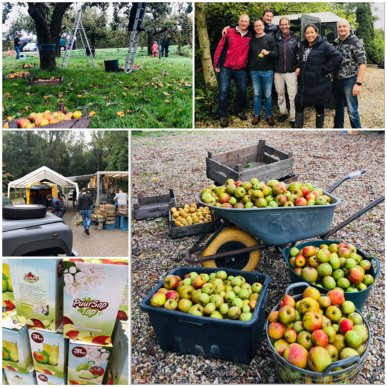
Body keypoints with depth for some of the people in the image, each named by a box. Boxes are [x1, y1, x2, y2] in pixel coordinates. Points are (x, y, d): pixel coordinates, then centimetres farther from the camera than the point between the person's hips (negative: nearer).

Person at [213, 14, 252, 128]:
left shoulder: (250, 36, 5)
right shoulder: (229, 32, -2)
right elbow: (220, 47, -1)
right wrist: (216, 64, -4)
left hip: (241, 69, 3)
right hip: (226, 68, -3)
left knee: (242, 90, 7)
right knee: (224, 91, -5)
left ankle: (240, 111, 29)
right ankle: (223, 115, 5)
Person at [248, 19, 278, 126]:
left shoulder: (270, 38, -1)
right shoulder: (251, 40, 8)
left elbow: (276, 53, -7)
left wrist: (268, 53, -26)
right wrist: (249, 67, 10)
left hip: (267, 71, -3)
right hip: (254, 71, 3)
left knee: (268, 94, 2)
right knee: (256, 94, 9)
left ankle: (269, 115, 13)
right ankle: (257, 115, 17)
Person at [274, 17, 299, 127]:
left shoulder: (294, 38, 0)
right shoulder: (275, 38, 2)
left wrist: (298, 66, -6)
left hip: (291, 71, -2)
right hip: (278, 71, 2)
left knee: (292, 95, -5)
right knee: (280, 93, 14)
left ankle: (293, 118, -1)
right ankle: (283, 112, 31)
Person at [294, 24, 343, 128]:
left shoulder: (324, 45, -13)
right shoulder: (303, 45, 9)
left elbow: (338, 57, -21)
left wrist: (325, 70, -19)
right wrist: (298, 67, 9)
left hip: (319, 84, -7)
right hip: (303, 83, 7)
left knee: (319, 107, 7)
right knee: (299, 104, 10)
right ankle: (298, 127, 24)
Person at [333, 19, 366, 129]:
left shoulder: (355, 42, -8)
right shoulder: (336, 42, 9)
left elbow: (363, 63, -12)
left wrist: (358, 83, -18)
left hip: (349, 81, -6)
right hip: (337, 81, 6)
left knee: (352, 111, -4)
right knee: (338, 108, 18)